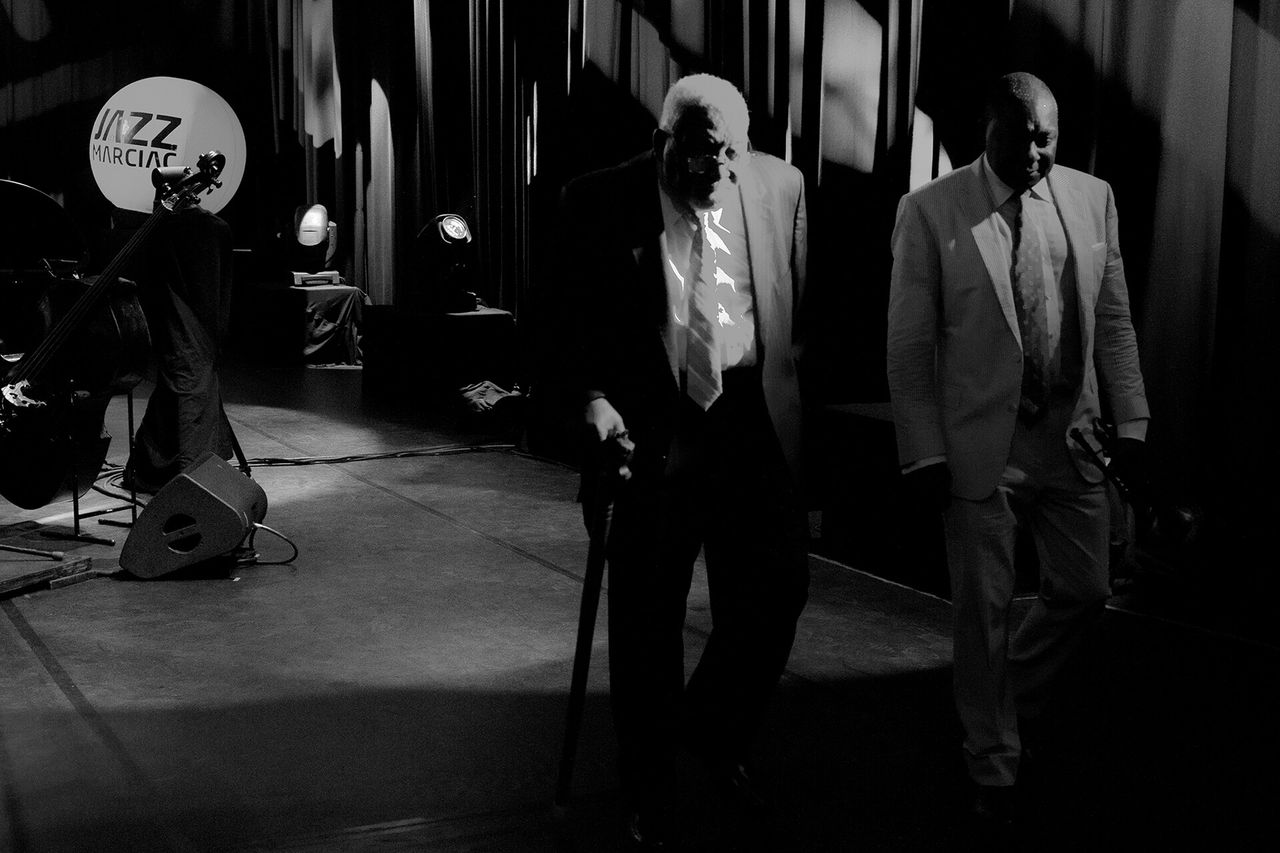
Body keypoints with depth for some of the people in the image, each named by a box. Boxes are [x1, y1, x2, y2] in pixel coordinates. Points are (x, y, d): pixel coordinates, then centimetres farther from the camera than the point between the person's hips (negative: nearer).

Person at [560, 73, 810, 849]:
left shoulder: (780, 185, 2)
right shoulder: (601, 203, -6)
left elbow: (800, 302, 10)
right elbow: (572, 315, -1)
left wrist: (786, 390, 7)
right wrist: (593, 395, -16)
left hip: (754, 418, 3)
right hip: (653, 425, -2)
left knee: (777, 588, 4)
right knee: (647, 614, 5)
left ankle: (718, 732, 34)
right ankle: (650, 790, 25)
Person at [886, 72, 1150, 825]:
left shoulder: (1093, 197, 4)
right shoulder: (931, 212, -8)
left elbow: (1114, 321, 8)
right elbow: (910, 345, -7)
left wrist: (1132, 422, 4)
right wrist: (924, 452, -9)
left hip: (1073, 437, 4)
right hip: (980, 444, -4)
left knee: (1084, 591, 12)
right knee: (985, 610, 5)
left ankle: (1017, 698, 41)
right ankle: (995, 768, 24)